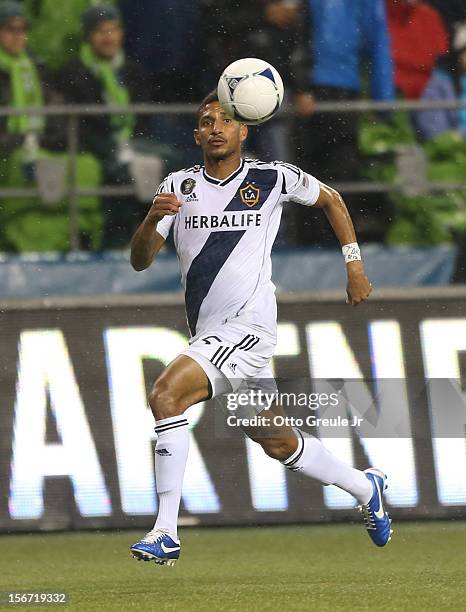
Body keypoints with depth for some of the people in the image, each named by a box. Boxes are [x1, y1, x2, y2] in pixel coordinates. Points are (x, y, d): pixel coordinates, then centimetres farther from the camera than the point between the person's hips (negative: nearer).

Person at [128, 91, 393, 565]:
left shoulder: (273, 178, 0)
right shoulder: (179, 186, 7)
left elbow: (330, 200, 18)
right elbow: (140, 261, 0)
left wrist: (354, 265, 14)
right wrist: (152, 219, -20)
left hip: (247, 327, -6)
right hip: (209, 337, 6)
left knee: (166, 396, -24)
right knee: (279, 443, 15)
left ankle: (166, 532, -23)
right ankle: (365, 487, 38)